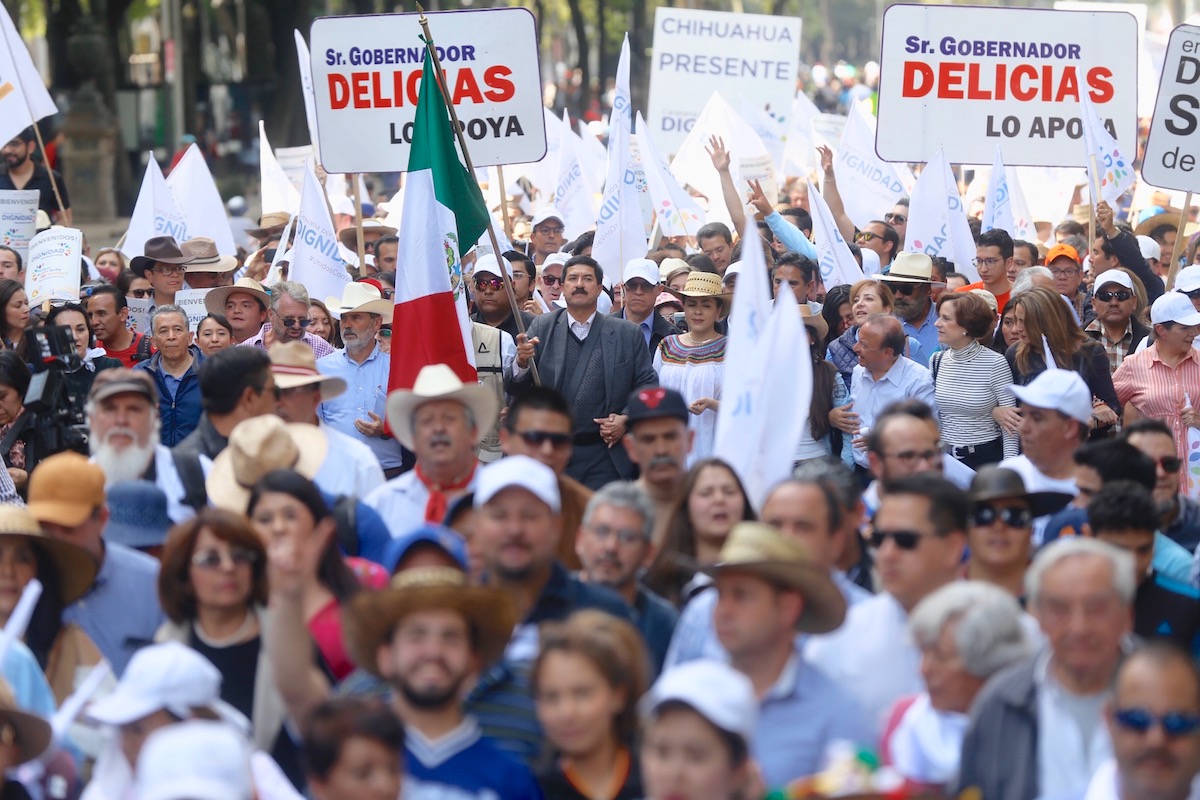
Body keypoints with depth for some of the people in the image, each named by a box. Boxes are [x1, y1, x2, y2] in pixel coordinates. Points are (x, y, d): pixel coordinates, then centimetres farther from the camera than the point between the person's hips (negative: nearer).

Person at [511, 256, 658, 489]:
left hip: (603, 459, -1)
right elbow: (517, 389, 1)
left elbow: (647, 386, 6)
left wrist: (627, 418, -10)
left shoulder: (627, 334, 6)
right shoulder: (542, 328, 7)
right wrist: (522, 362, -20)